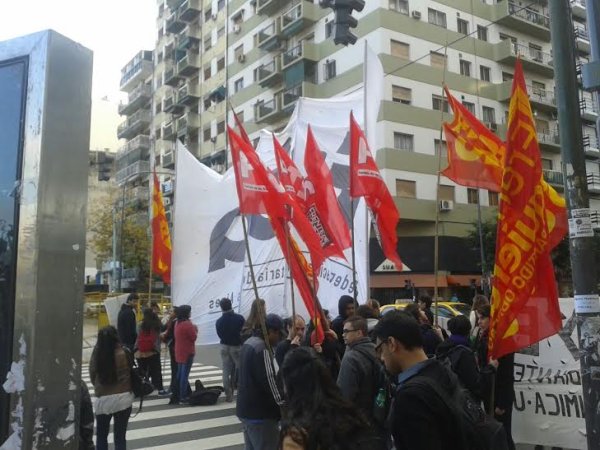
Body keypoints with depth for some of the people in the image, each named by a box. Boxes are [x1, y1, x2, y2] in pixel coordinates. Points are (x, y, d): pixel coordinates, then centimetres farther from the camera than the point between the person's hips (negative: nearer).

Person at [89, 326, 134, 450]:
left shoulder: (96, 354, -8)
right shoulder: (124, 354, -12)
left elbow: (92, 376, 2)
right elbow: (130, 373, 0)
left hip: (103, 399, 1)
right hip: (123, 398, -1)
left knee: (101, 435, 18)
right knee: (120, 436, 7)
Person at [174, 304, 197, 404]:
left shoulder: (177, 323, 8)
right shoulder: (187, 324, -20)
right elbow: (194, 337, -14)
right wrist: (195, 329, 2)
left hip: (179, 352, 9)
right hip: (187, 352, -9)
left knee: (179, 374, 15)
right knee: (185, 375, -6)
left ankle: (178, 394, 22)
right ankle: (183, 397, -4)